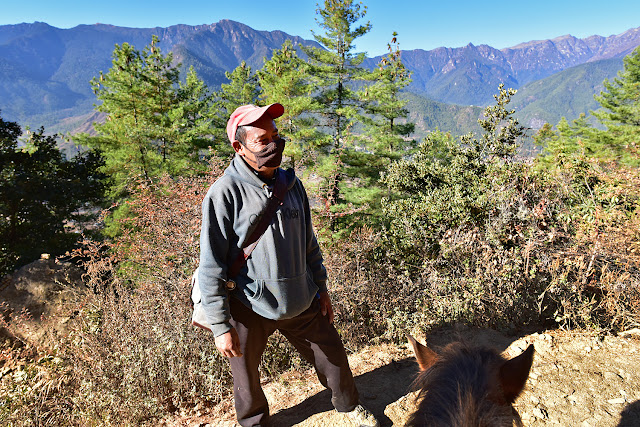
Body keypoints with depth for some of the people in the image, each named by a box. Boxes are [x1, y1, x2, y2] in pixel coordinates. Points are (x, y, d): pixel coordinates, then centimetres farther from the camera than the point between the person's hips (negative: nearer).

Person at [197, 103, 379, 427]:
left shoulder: (291, 183, 1)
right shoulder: (225, 193, -17)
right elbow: (212, 266, -15)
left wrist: (321, 290, 13)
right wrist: (220, 327, -13)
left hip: (301, 301, 5)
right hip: (248, 308, -4)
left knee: (333, 357, 17)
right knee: (247, 378, 18)